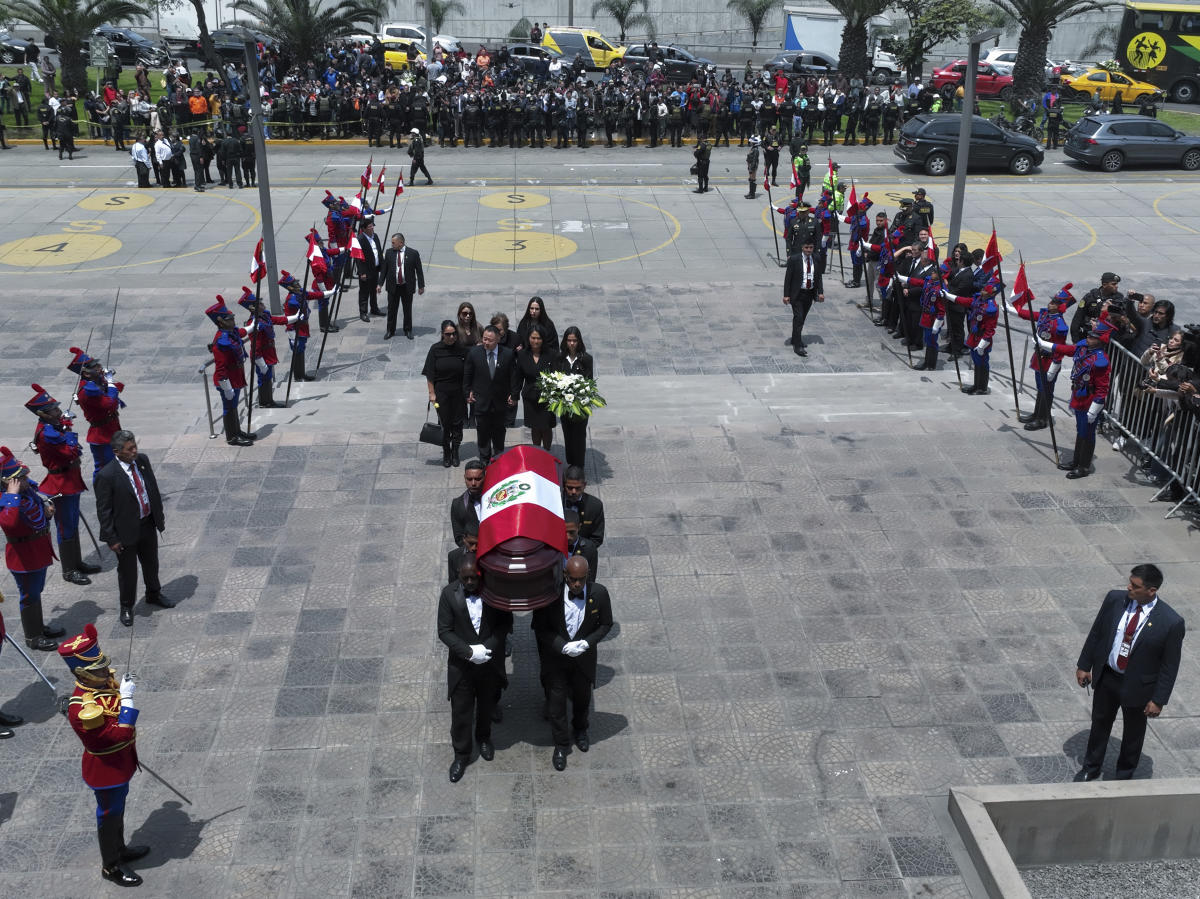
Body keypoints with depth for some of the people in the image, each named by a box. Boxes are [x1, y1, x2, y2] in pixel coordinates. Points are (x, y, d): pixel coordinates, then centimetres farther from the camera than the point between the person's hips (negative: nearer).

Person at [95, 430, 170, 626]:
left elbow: (153, 487, 9)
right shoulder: (107, 476, -24)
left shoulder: (142, 460, -5)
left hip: (148, 524, 6)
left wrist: (160, 515, 12)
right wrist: (111, 538, -15)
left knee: (151, 563, 24)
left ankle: (154, 594, 48)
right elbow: (103, 511, -17)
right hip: (126, 531, -5)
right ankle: (126, 607, 34)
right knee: (127, 570, 13)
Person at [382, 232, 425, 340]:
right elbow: (384, 269, 6)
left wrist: (421, 286, -3)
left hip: (407, 287, -2)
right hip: (393, 286, 2)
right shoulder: (389, 252, 0)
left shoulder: (413, 253, -7)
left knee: (408, 309, 10)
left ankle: (408, 330, 24)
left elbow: (419, 270, -2)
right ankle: (390, 330, 21)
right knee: (391, 309, 8)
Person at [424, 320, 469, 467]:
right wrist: (432, 393, -6)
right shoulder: (435, 349, -7)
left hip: (458, 393, 1)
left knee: (457, 423, 7)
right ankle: (446, 453, 19)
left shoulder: (462, 349, -4)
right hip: (441, 393, -1)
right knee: (444, 423, 4)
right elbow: (430, 374, -3)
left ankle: (455, 452, 22)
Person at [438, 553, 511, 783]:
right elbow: (444, 631, -13)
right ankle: (461, 755, 30)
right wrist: (469, 651, -23)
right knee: (461, 712, 10)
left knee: (487, 706, 23)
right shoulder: (449, 594, -16)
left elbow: (505, 622, -9)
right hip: (461, 665, -1)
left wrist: (487, 647, -21)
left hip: (491, 663, 1)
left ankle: (484, 737, 51)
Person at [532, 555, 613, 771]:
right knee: (557, 701, 10)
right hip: (556, 658, -2)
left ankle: (580, 729, 54)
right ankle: (561, 745, 33)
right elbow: (540, 627, -13)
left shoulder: (599, 593, -19)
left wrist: (586, 643, -19)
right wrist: (563, 646, -25)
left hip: (584, 657, 2)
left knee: (582, 697, 24)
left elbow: (606, 624, -5)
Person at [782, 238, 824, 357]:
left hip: (810, 294, 5)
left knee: (802, 319, 15)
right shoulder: (794, 259, -11)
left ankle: (795, 340, 31)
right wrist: (786, 295, -12)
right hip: (797, 294, -5)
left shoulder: (816, 259, 3)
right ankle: (797, 346, -10)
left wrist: (820, 292, 2)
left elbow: (818, 276, 10)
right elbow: (788, 278, -9)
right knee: (798, 318, -10)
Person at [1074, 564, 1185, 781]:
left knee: (1133, 732, 20)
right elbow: (1096, 633, -1)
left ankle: (1124, 776, 44)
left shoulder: (1171, 622, -25)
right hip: (1106, 676, 3)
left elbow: (1170, 665, -15)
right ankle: (1091, 768, 44)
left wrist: (1159, 700, -12)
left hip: (1137, 686, -3)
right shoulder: (1114, 599, -15)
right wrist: (1084, 665, 3)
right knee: (1100, 723, 22)